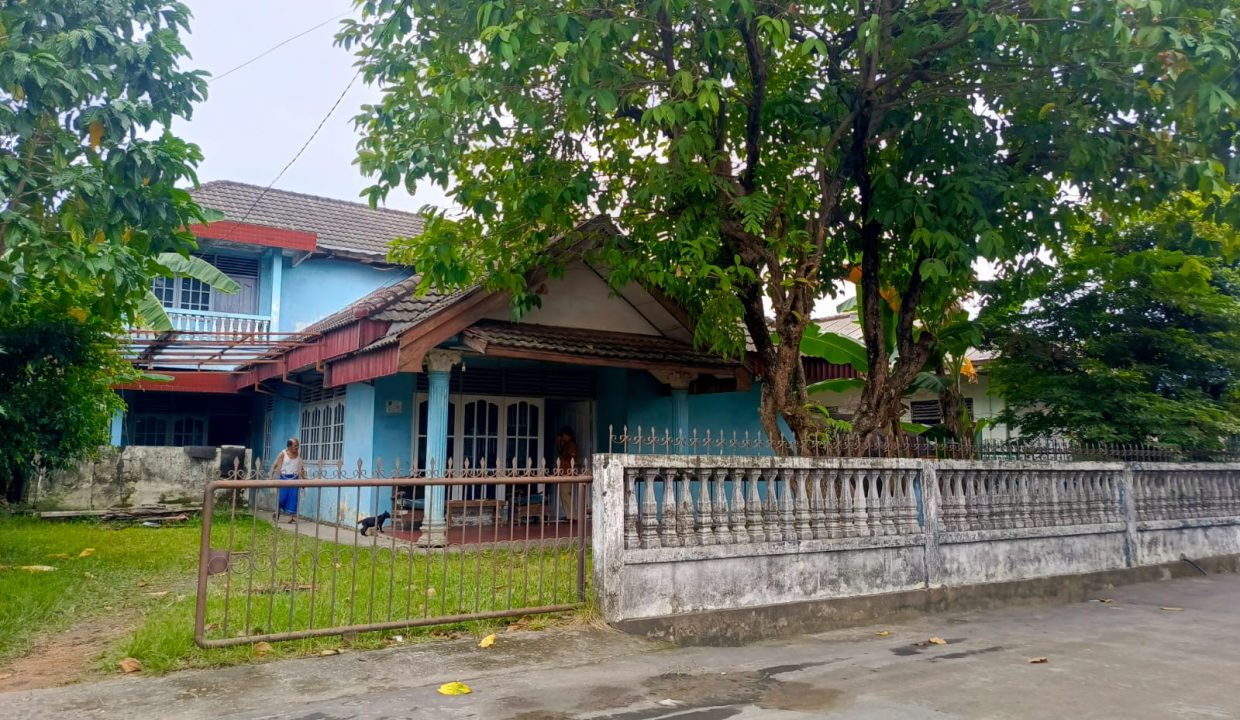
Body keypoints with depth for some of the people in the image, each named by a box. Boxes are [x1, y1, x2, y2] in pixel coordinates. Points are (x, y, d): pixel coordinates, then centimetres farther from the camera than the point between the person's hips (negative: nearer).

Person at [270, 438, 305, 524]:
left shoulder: (298, 454, 7)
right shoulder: (283, 454, -3)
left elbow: (302, 468, 13)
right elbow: (275, 465, -4)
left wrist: (304, 479, 11)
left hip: (295, 478, 3)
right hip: (285, 478, -3)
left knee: (293, 497, -3)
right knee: (282, 497, 0)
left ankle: (292, 516, 0)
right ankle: (276, 514, 21)